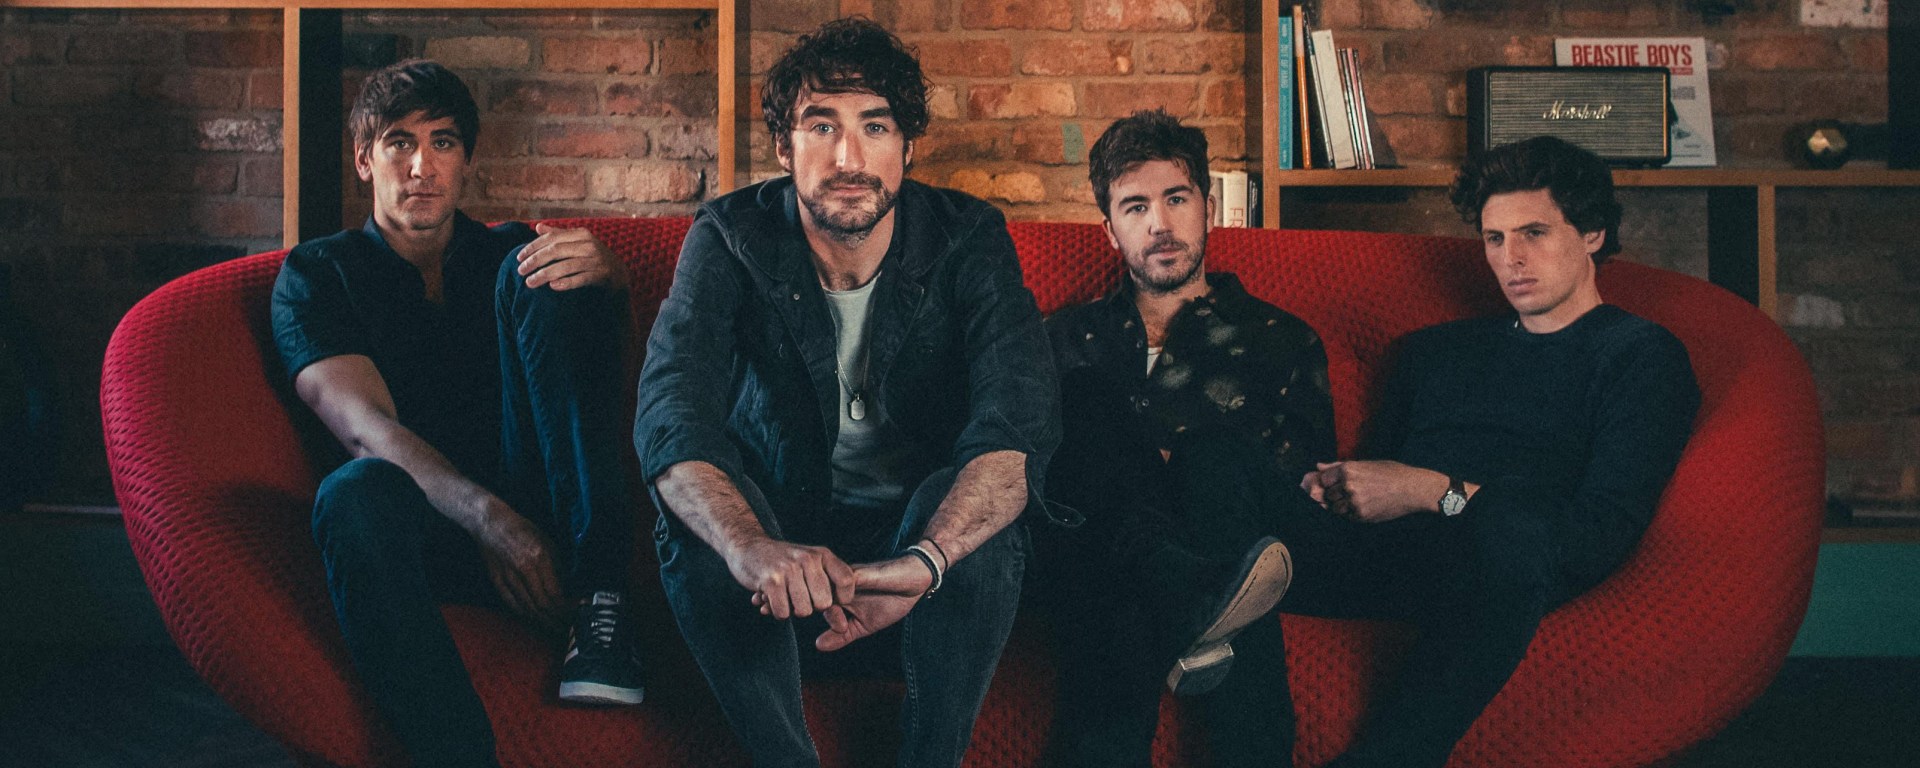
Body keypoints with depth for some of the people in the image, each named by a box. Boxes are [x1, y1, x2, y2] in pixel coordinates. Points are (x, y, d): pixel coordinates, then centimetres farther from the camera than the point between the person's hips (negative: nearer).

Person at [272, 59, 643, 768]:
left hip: (548, 509, 2)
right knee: (358, 490, -36)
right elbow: (367, 428, -7)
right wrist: (487, 520, -26)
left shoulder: (508, 252, 21)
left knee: (541, 278, -16)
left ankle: (599, 594, -27)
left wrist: (606, 274, -27)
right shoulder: (316, 275, 12)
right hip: (438, 534, -2)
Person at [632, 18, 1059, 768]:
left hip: (925, 530, 0)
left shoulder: (968, 239, -15)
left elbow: (1019, 423, -29)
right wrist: (752, 546, -51)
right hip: (782, 528, 1)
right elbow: (670, 412, -29)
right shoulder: (731, 237, -14)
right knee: (693, 513, -29)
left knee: (984, 508, -32)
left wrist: (925, 560, -50)